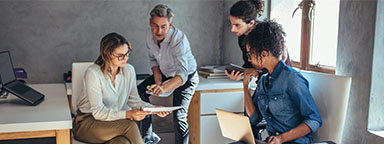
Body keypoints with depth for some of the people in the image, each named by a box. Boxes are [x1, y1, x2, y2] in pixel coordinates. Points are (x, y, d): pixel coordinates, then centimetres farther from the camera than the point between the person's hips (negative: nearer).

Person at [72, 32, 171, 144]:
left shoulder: (129, 70, -1)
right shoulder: (93, 73, -19)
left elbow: (134, 101, 7)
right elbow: (98, 112, -21)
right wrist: (127, 114, -33)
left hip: (114, 120, 4)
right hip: (88, 122, -4)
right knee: (131, 126, -29)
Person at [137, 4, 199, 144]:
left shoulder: (179, 39, -36)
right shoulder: (150, 35, -14)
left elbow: (182, 74, -46)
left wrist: (164, 88, -63)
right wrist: (157, 74, -13)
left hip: (187, 76, -7)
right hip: (165, 73, 7)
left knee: (179, 115, -24)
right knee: (139, 92, 4)